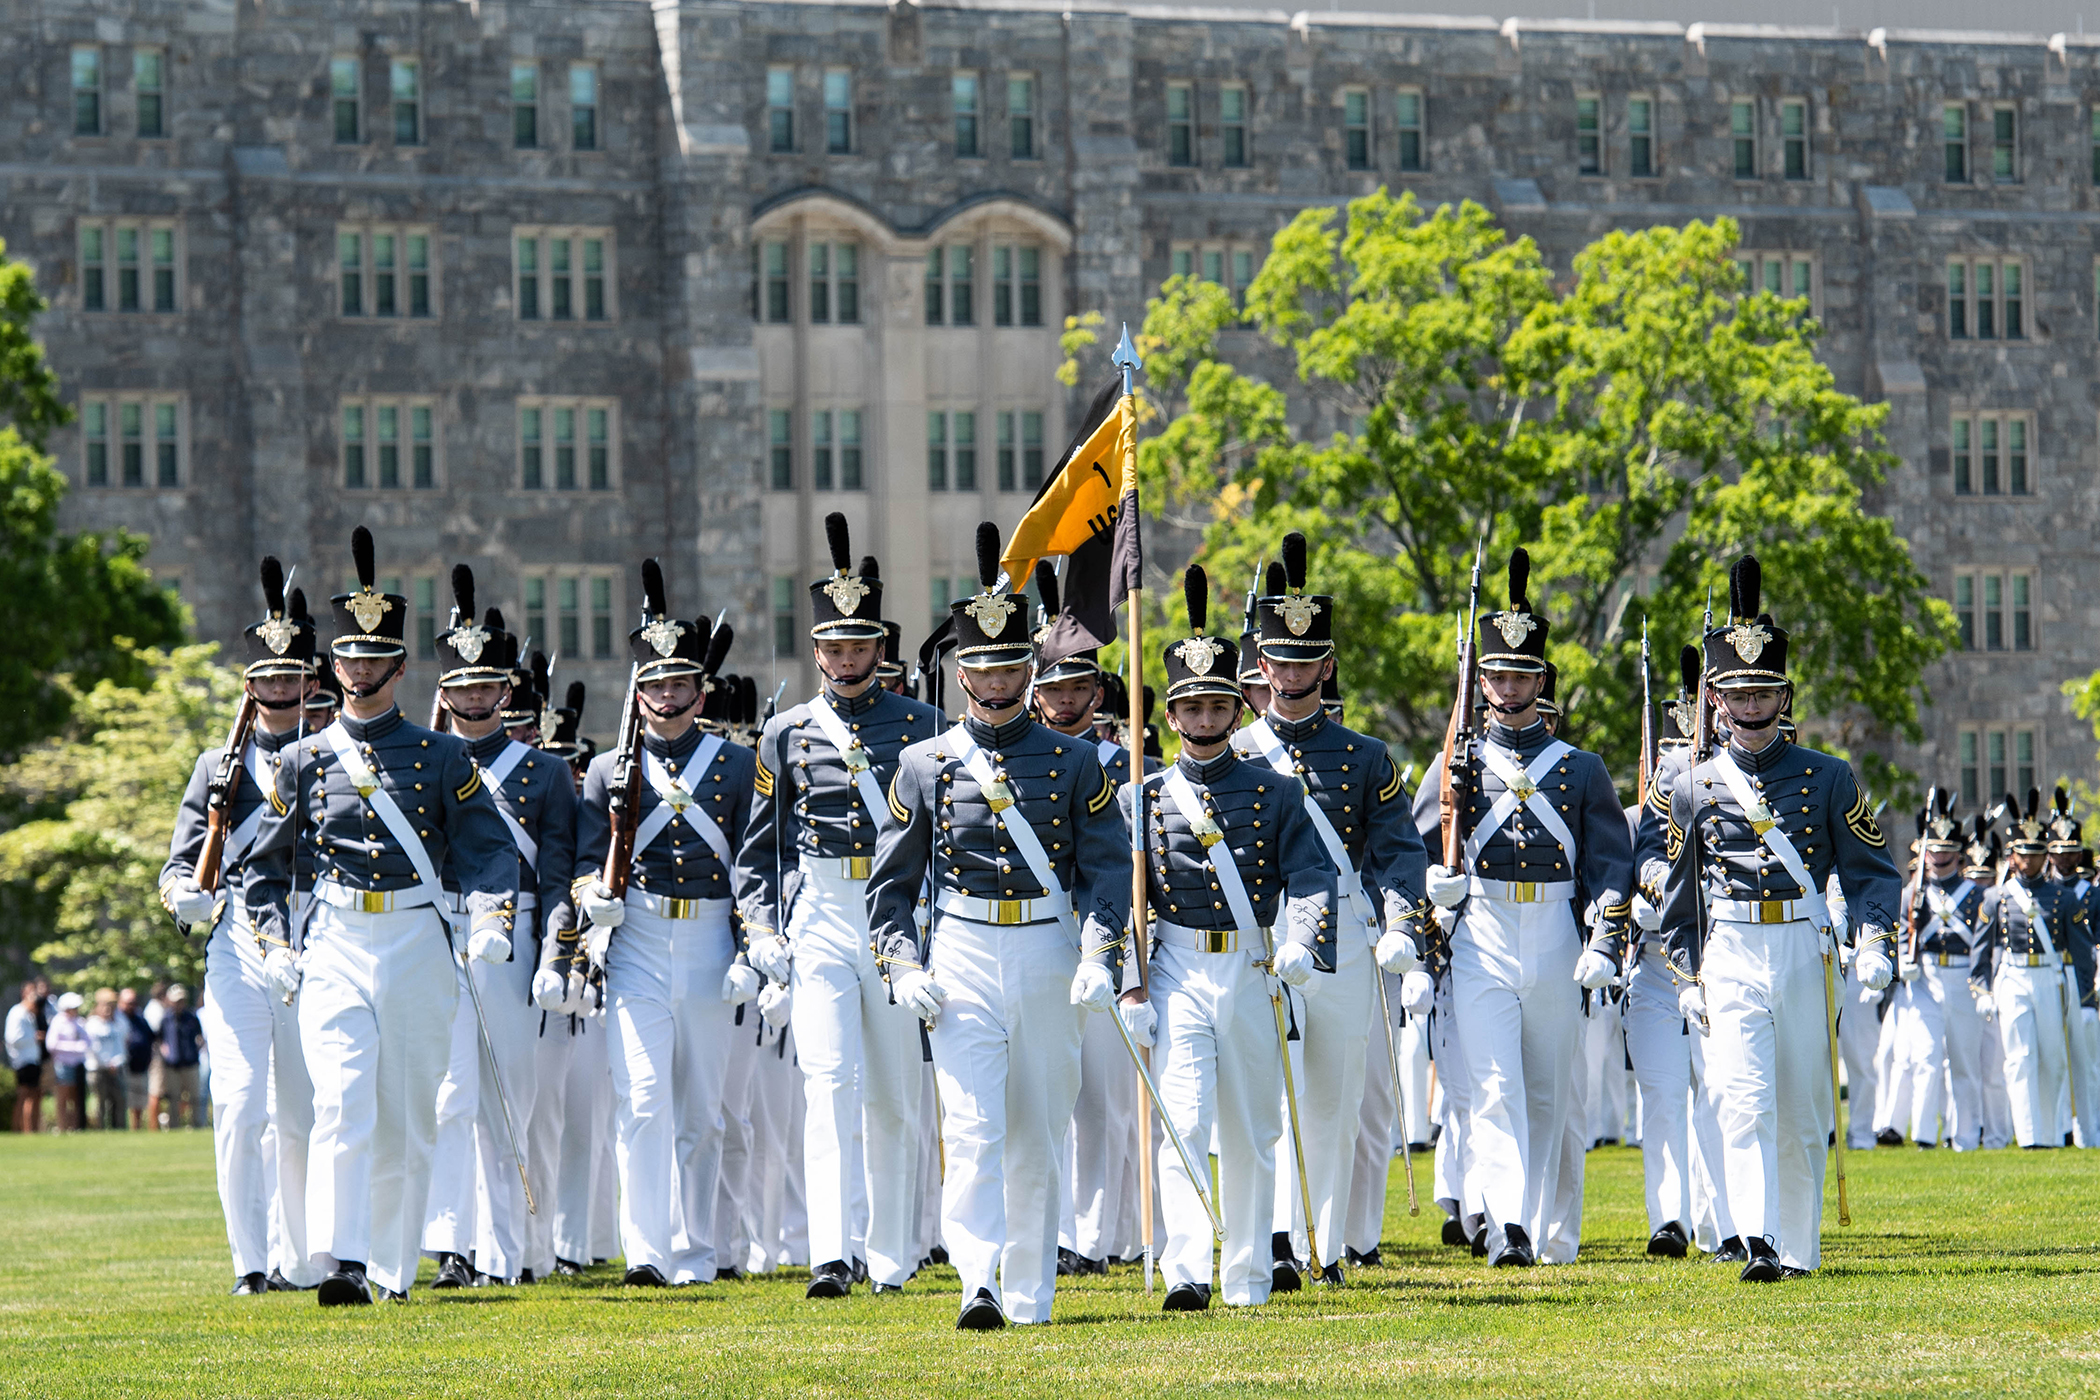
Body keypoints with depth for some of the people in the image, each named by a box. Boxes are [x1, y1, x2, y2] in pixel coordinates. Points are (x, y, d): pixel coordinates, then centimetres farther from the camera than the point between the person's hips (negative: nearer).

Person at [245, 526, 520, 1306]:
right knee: (342, 1106, -17)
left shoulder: (442, 757, 7)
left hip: (419, 947, 1)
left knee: (409, 1119, 5)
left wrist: (491, 918, -13)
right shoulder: (305, 761, 9)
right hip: (334, 948, -1)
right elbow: (265, 864, 16)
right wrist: (276, 946, 4)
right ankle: (341, 1264, -25)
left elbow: (489, 846, 5)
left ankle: (395, 1267, 19)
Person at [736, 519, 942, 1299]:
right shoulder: (787, 734, 8)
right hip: (818, 919, -1)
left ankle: (890, 1254, 18)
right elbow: (760, 843, 11)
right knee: (830, 1080, -14)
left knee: (895, 1095, 7)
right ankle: (833, 1253, -21)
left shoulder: (922, 728, 7)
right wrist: (761, 927, 1)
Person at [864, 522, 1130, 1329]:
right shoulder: (925, 765, 5)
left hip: (1049, 960, 1)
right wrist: (904, 968, -6)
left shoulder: (1073, 763, 6)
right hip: (962, 961, -1)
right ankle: (978, 1286, -21)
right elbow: (892, 878, 7)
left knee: (1038, 1140, 7)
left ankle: (1030, 1296, 16)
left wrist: (1098, 957, -12)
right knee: (973, 1130, -14)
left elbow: (1107, 865, 2)